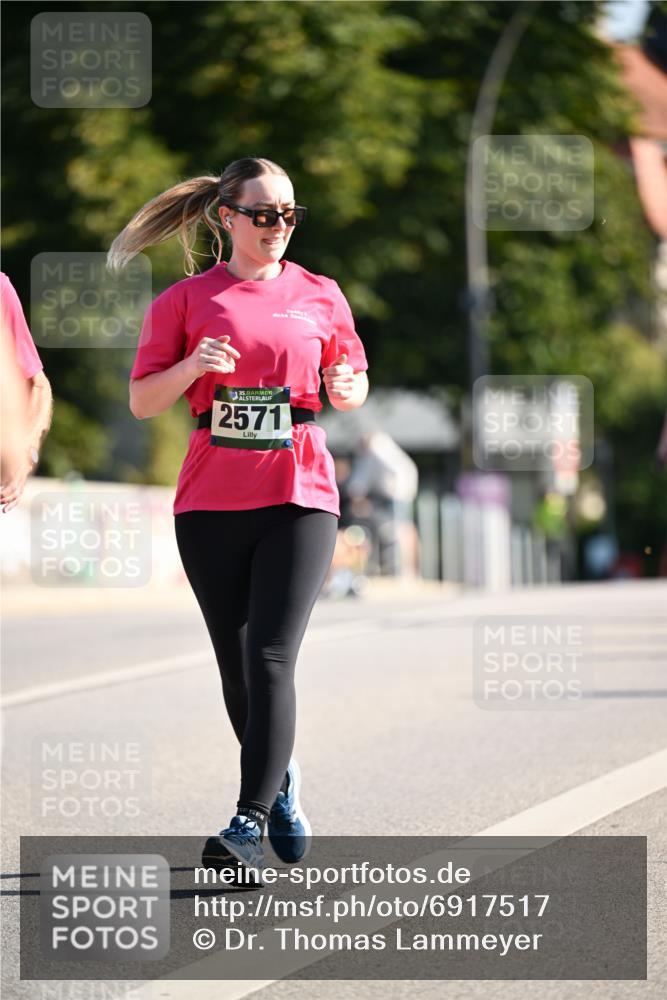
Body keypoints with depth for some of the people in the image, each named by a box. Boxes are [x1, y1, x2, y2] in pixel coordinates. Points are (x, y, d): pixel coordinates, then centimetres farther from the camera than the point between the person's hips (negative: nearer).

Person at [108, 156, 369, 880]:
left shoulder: (320, 296, 8)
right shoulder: (186, 299, 5)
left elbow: (349, 382, 19)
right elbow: (141, 401, 5)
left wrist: (347, 388, -5)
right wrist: (191, 366, -13)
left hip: (298, 497, -1)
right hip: (211, 501, 1)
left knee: (270, 658, -15)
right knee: (237, 665, 8)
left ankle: (250, 823, -19)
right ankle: (280, 779, 33)